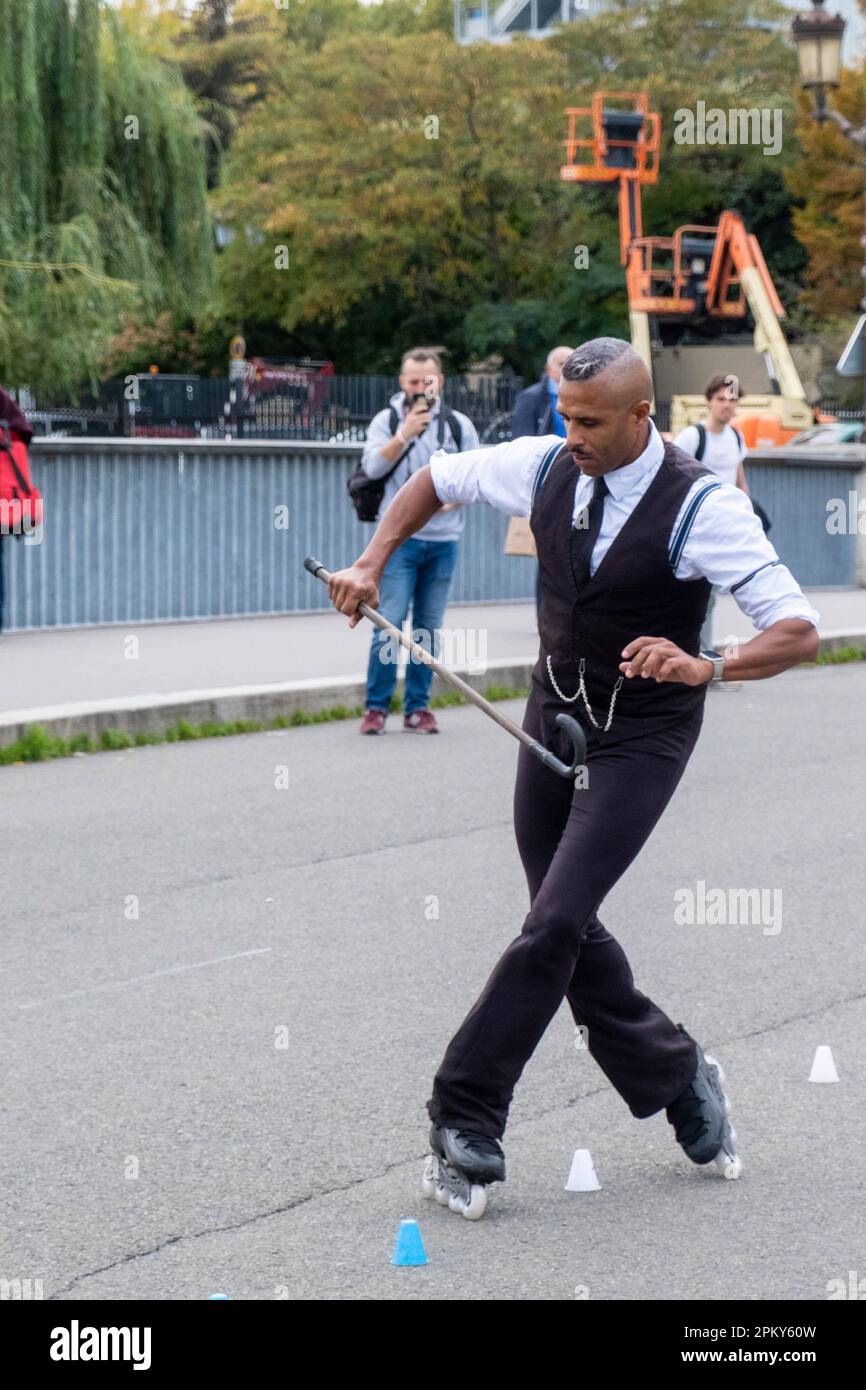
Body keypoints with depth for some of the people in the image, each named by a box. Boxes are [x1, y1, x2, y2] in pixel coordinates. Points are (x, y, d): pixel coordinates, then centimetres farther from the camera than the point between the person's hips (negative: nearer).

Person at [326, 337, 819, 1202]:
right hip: (554, 715, 6)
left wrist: (706, 667, -42)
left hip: (642, 733, -6)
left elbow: (799, 632, -25)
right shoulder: (545, 467, -6)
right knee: (564, 928, 8)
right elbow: (438, 478, 14)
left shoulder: (702, 507, -21)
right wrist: (371, 563, 1)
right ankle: (676, 1079, 27)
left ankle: (464, 1107, -6)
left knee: (557, 920, -14)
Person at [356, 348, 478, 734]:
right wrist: (404, 435, -21)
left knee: (429, 627, 5)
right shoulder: (387, 420, 4)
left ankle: (418, 707, 11)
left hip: (443, 539, 3)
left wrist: (451, 498, -7)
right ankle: (376, 706, -5)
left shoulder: (459, 425, 10)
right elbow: (372, 466, -10)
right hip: (400, 537, -3)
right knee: (389, 623, -10)